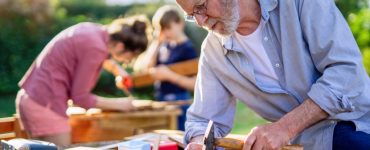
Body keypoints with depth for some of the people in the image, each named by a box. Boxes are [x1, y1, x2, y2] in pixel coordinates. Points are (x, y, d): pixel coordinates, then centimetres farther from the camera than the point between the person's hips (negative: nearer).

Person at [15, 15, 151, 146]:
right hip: (45, 105, -10)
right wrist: (117, 104, -3)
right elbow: (80, 97, -14)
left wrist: (115, 69, 19)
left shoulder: (94, 30, 7)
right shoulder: (95, 47, -20)